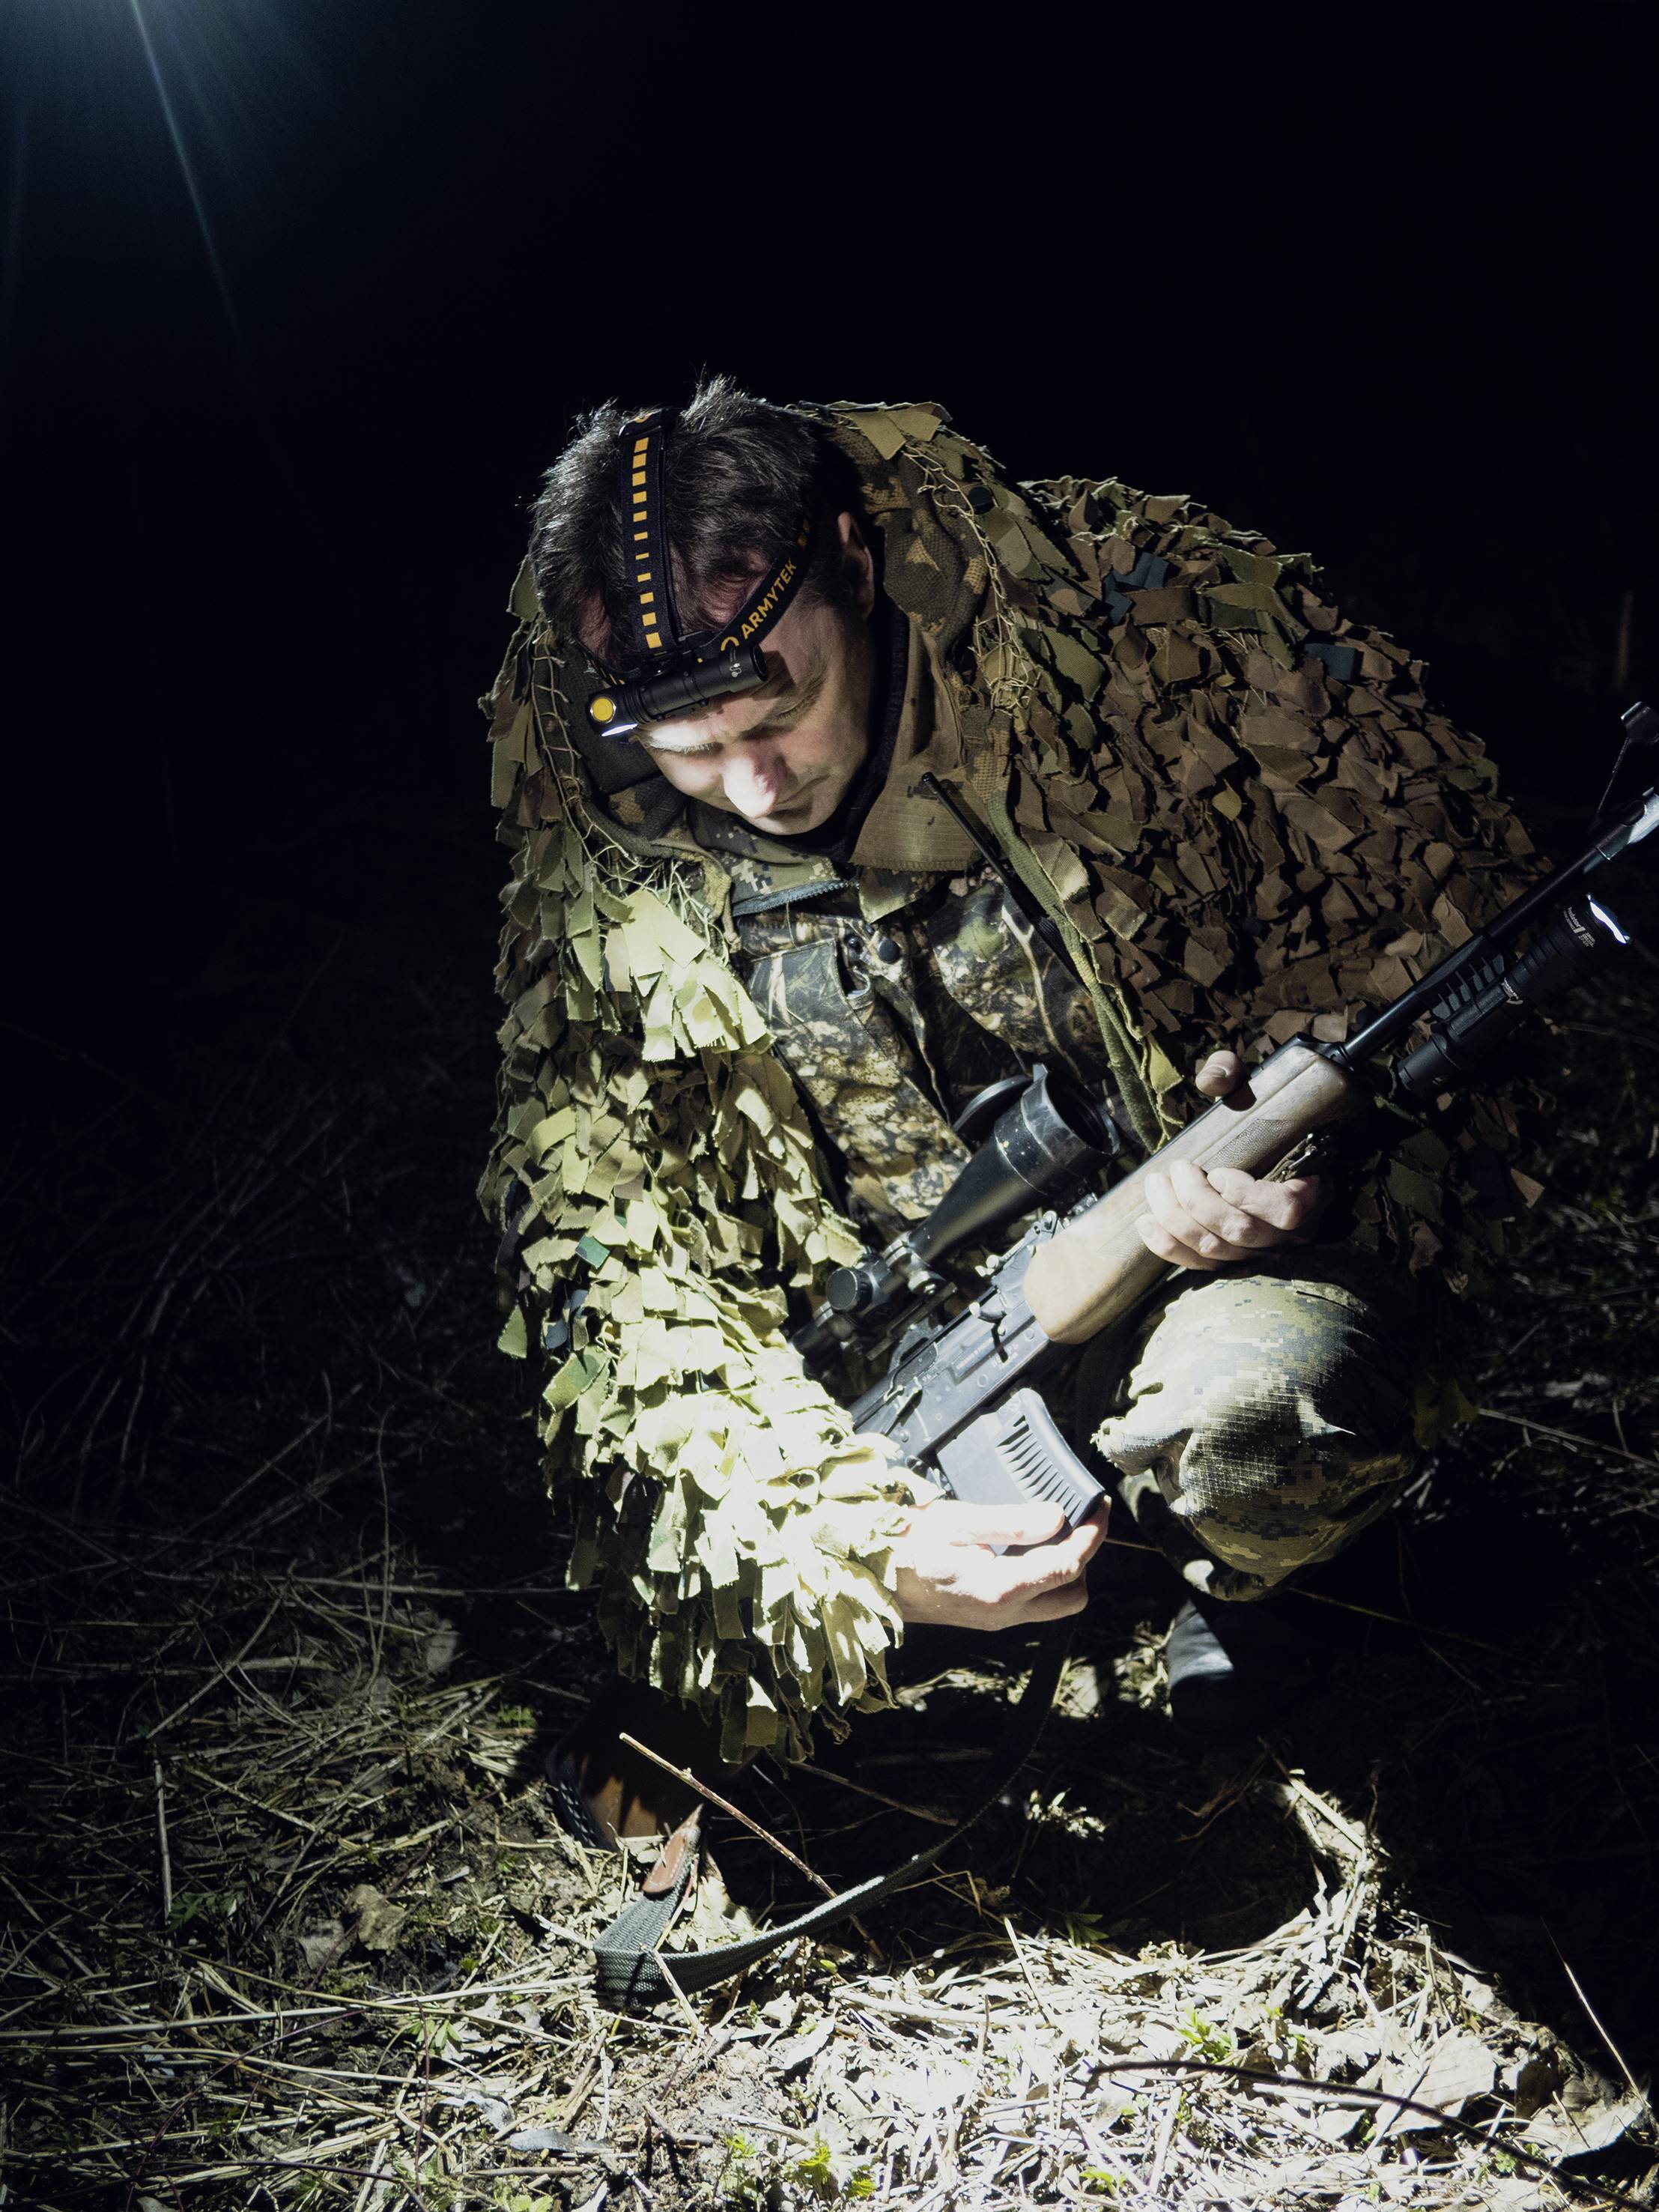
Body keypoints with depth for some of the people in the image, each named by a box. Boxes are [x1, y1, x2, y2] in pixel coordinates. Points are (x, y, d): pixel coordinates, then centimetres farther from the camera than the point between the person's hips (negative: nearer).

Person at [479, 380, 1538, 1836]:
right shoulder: (606, 870, -12)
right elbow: (611, 1257, -11)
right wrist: (850, 1538, -25)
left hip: (1203, 1272, -2)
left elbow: (1445, 888, -8)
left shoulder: (1146, 613, -18)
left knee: (1263, 1416, -36)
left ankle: (1219, 1557, 3)